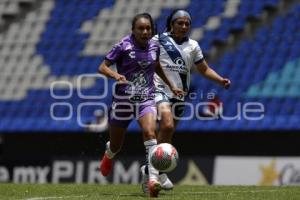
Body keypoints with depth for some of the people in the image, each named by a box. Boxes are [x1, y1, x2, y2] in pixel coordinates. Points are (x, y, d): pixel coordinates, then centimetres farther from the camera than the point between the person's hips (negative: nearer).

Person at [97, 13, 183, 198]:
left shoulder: (154, 46, 1)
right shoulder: (124, 46, -12)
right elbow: (103, 67, -10)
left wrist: (171, 86, 26)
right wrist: (115, 75, -31)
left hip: (146, 99, 2)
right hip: (123, 99, -2)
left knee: (150, 132, -26)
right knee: (116, 145, 12)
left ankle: (153, 180, -32)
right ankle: (109, 155, 52)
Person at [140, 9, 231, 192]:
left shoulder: (193, 46, 12)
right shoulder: (158, 40, 1)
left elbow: (204, 69, 16)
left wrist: (221, 80, 0)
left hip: (179, 94, 5)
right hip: (160, 89, -5)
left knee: (167, 135, 7)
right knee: (167, 126, -26)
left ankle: (149, 171, 22)